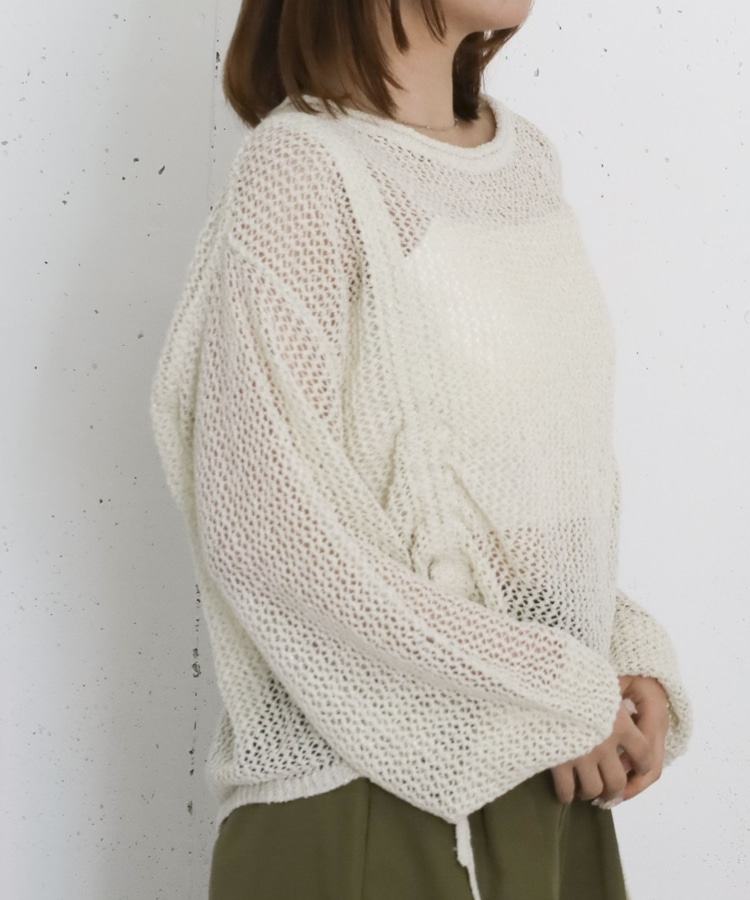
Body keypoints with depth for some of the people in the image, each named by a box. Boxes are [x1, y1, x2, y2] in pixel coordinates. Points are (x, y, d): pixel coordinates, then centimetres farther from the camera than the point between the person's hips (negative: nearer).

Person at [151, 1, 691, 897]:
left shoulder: (526, 155, 7)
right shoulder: (306, 166, -13)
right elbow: (266, 529, -18)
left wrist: (628, 653, -2)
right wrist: (558, 691, -14)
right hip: (374, 788, -6)